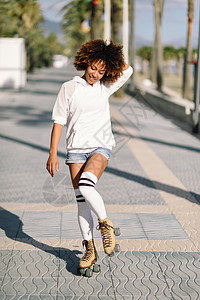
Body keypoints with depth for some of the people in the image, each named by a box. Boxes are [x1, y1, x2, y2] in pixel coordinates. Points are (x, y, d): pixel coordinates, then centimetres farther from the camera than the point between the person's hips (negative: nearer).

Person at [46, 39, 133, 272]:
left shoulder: (105, 87, 8)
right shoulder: (69, 88, 3)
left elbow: (127, 70, 5)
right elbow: (58, 121, 2)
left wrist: (111, 53, 2)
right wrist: (52, 154, -2)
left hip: (101, 146, -1)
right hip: (76, 148, 1)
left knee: (85, 185, -27)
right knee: (81, 199, -2)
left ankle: (105, 224, -7)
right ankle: (89, 249, 8)